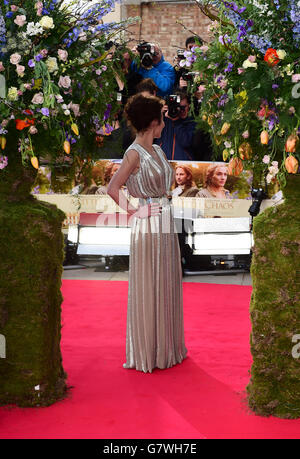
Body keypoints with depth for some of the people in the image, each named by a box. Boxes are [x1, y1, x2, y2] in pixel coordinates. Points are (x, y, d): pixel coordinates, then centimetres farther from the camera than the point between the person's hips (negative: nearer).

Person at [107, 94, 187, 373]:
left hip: (166, 223, 8)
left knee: (167, 286, 14)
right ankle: (146, 353, 12)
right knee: (148, 288, 1)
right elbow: (113, 189, -20)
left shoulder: (157, 151, 11)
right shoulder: (134, 154, -14)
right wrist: (133, 211, -12)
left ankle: (166, 347, 26)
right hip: (148, 225, -8)